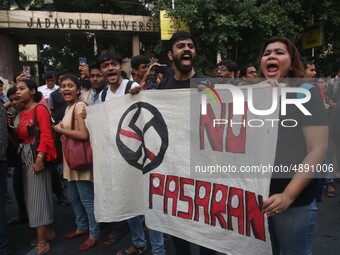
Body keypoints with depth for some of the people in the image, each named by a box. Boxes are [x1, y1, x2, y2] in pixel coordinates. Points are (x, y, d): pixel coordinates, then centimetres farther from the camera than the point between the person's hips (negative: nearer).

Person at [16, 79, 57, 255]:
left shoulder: (40, 109, -10)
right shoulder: (22, 113, 15)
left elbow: (46, 134, -19)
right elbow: (21, 136, 14)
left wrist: (40, 157, -25)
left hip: (37, 156, -8)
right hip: (25, 157, 9)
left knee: (37, 197, -4)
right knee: (31, 196, 13)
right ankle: (48, 231, 27)